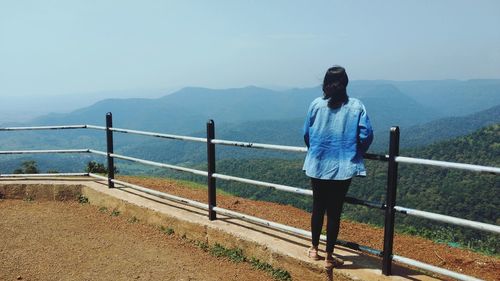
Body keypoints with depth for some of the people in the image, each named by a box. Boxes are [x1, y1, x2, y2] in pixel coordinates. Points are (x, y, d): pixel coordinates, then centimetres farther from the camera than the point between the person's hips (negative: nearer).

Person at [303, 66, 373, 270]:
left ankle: (314, 249, 32)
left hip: (317, 165, 2)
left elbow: (306, 133, 2)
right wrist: (356, 153, 11)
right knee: (334, 211, 7)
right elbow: (366, 135, -8)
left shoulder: (316, 104, -1)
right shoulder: (356, 106, -4)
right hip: (342, 168, -2)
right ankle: (329, 257, 17)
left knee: (318, 207, 17)